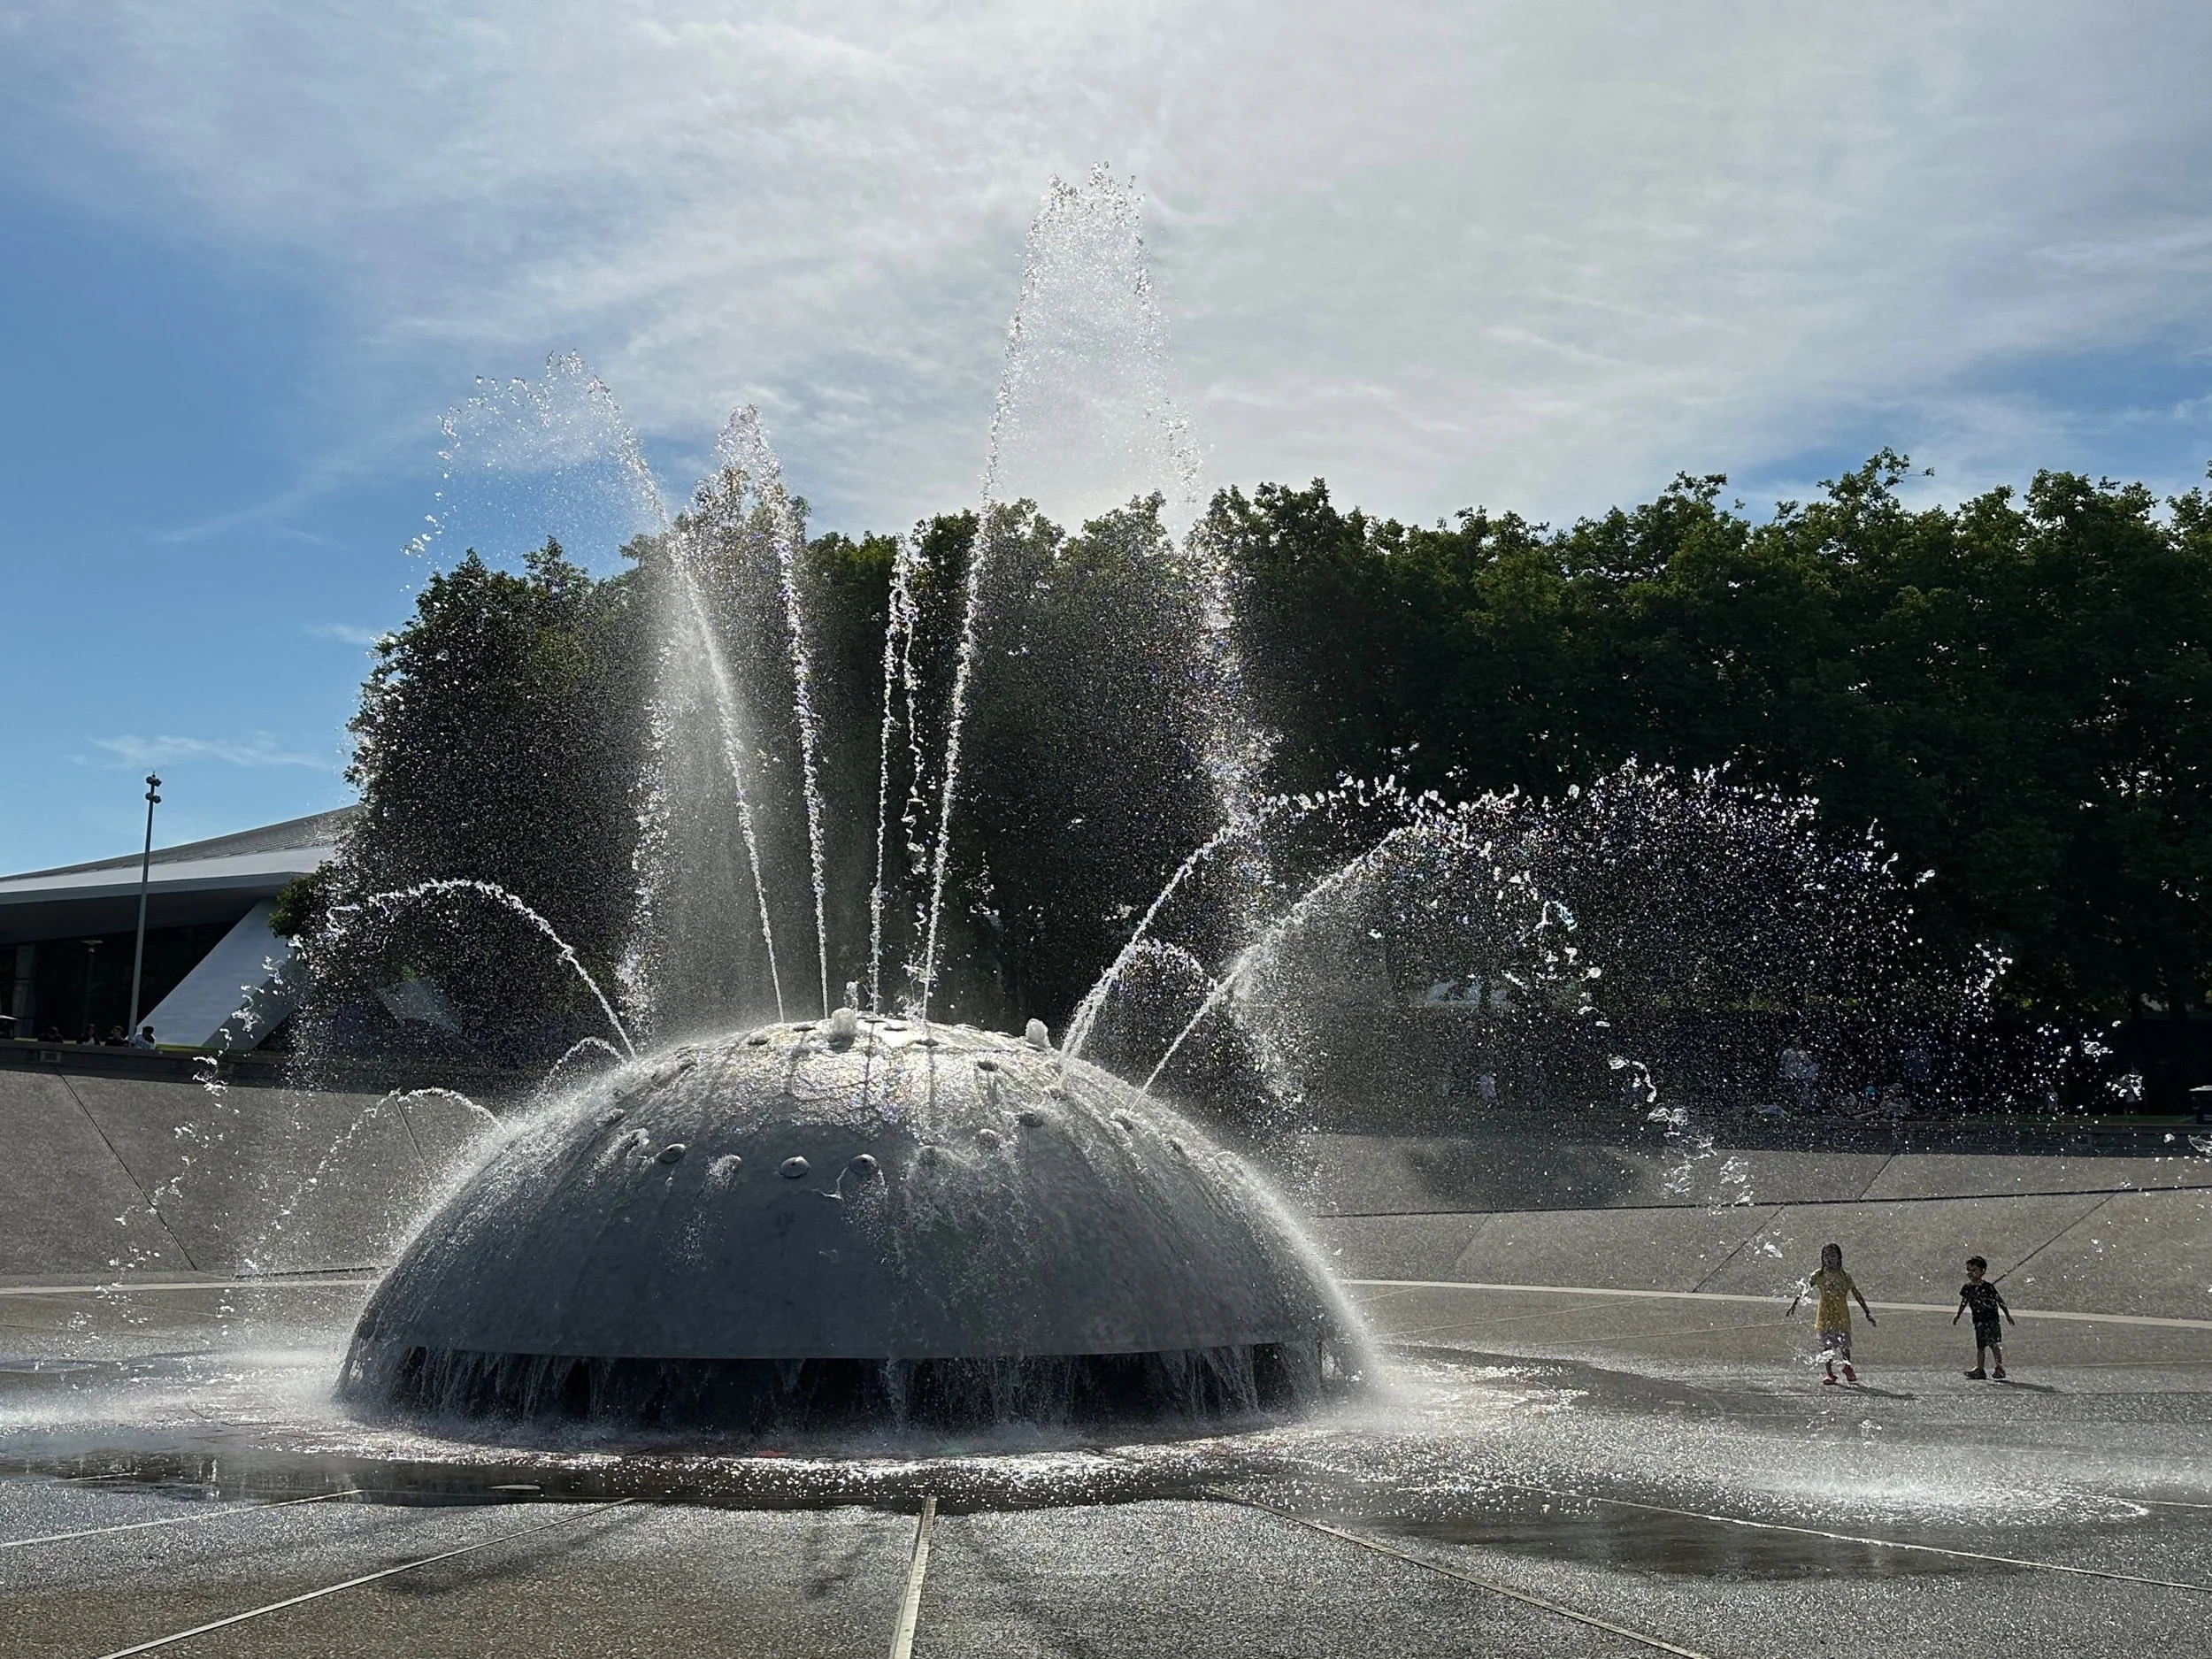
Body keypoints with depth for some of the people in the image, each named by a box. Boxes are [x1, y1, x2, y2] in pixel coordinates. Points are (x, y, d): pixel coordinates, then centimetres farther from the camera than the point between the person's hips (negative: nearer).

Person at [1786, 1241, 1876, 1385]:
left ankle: (1848, 1369, 22)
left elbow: (1857, 1295, 7)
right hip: (1825, 1315, 0)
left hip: (1842, 1316, 0)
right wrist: (1793, 1304, -11)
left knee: (1844, 1344, -3)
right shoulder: (1818, 1276, 3)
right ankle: (1829, 1373, 7)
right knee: (1826, 1345, -3)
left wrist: (1867, 1313, 6)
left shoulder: (1845, 1276, 3)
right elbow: (1804, 1289, -1)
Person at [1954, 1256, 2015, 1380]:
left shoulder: (1987, 1287, -10)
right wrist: (1958, 1315, 20)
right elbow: (1964, 1302, 20)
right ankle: (1979, 1370, 13)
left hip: (1991, 1318, -5)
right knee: (1980, 1346, 8)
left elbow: (2000, 1301, -1)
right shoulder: (1967, 1288, 5)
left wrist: (2008, 1316, 2)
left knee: (1992, 1343, -13)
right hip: (1978, 1321, 5)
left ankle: (2000, 1369, -10)